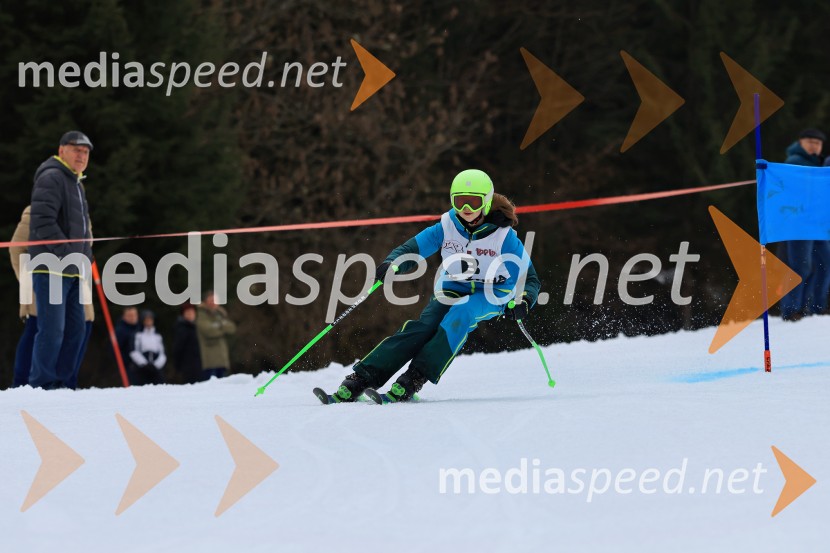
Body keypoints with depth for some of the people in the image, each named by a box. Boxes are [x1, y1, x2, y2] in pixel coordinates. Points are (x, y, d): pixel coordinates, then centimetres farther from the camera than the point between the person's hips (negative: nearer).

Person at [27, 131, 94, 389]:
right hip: (52, 269, -10)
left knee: (75, 329, 10)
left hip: (72, 271, 10)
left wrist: (86, 257, 14)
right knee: (52, 329, -11)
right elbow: (43, 220, -21)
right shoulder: (51, 178, -9)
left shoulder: (77, 183, 22)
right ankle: (41, 385, -6)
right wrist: (67, 254, -22)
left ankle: (60, 383, 16)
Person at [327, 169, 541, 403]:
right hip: (451, 292, 2)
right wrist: (391, 264, -29)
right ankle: (361, 379, -31)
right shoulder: (446, 227, -9)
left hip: (491, 296, -2)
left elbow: (529, 278, -11)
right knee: (421, 329, -25)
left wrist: (522, 302, -33)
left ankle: (414, 379, -39)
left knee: (458, 315, -36)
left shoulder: (503, 235, -16)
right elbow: (411, 249, -6)